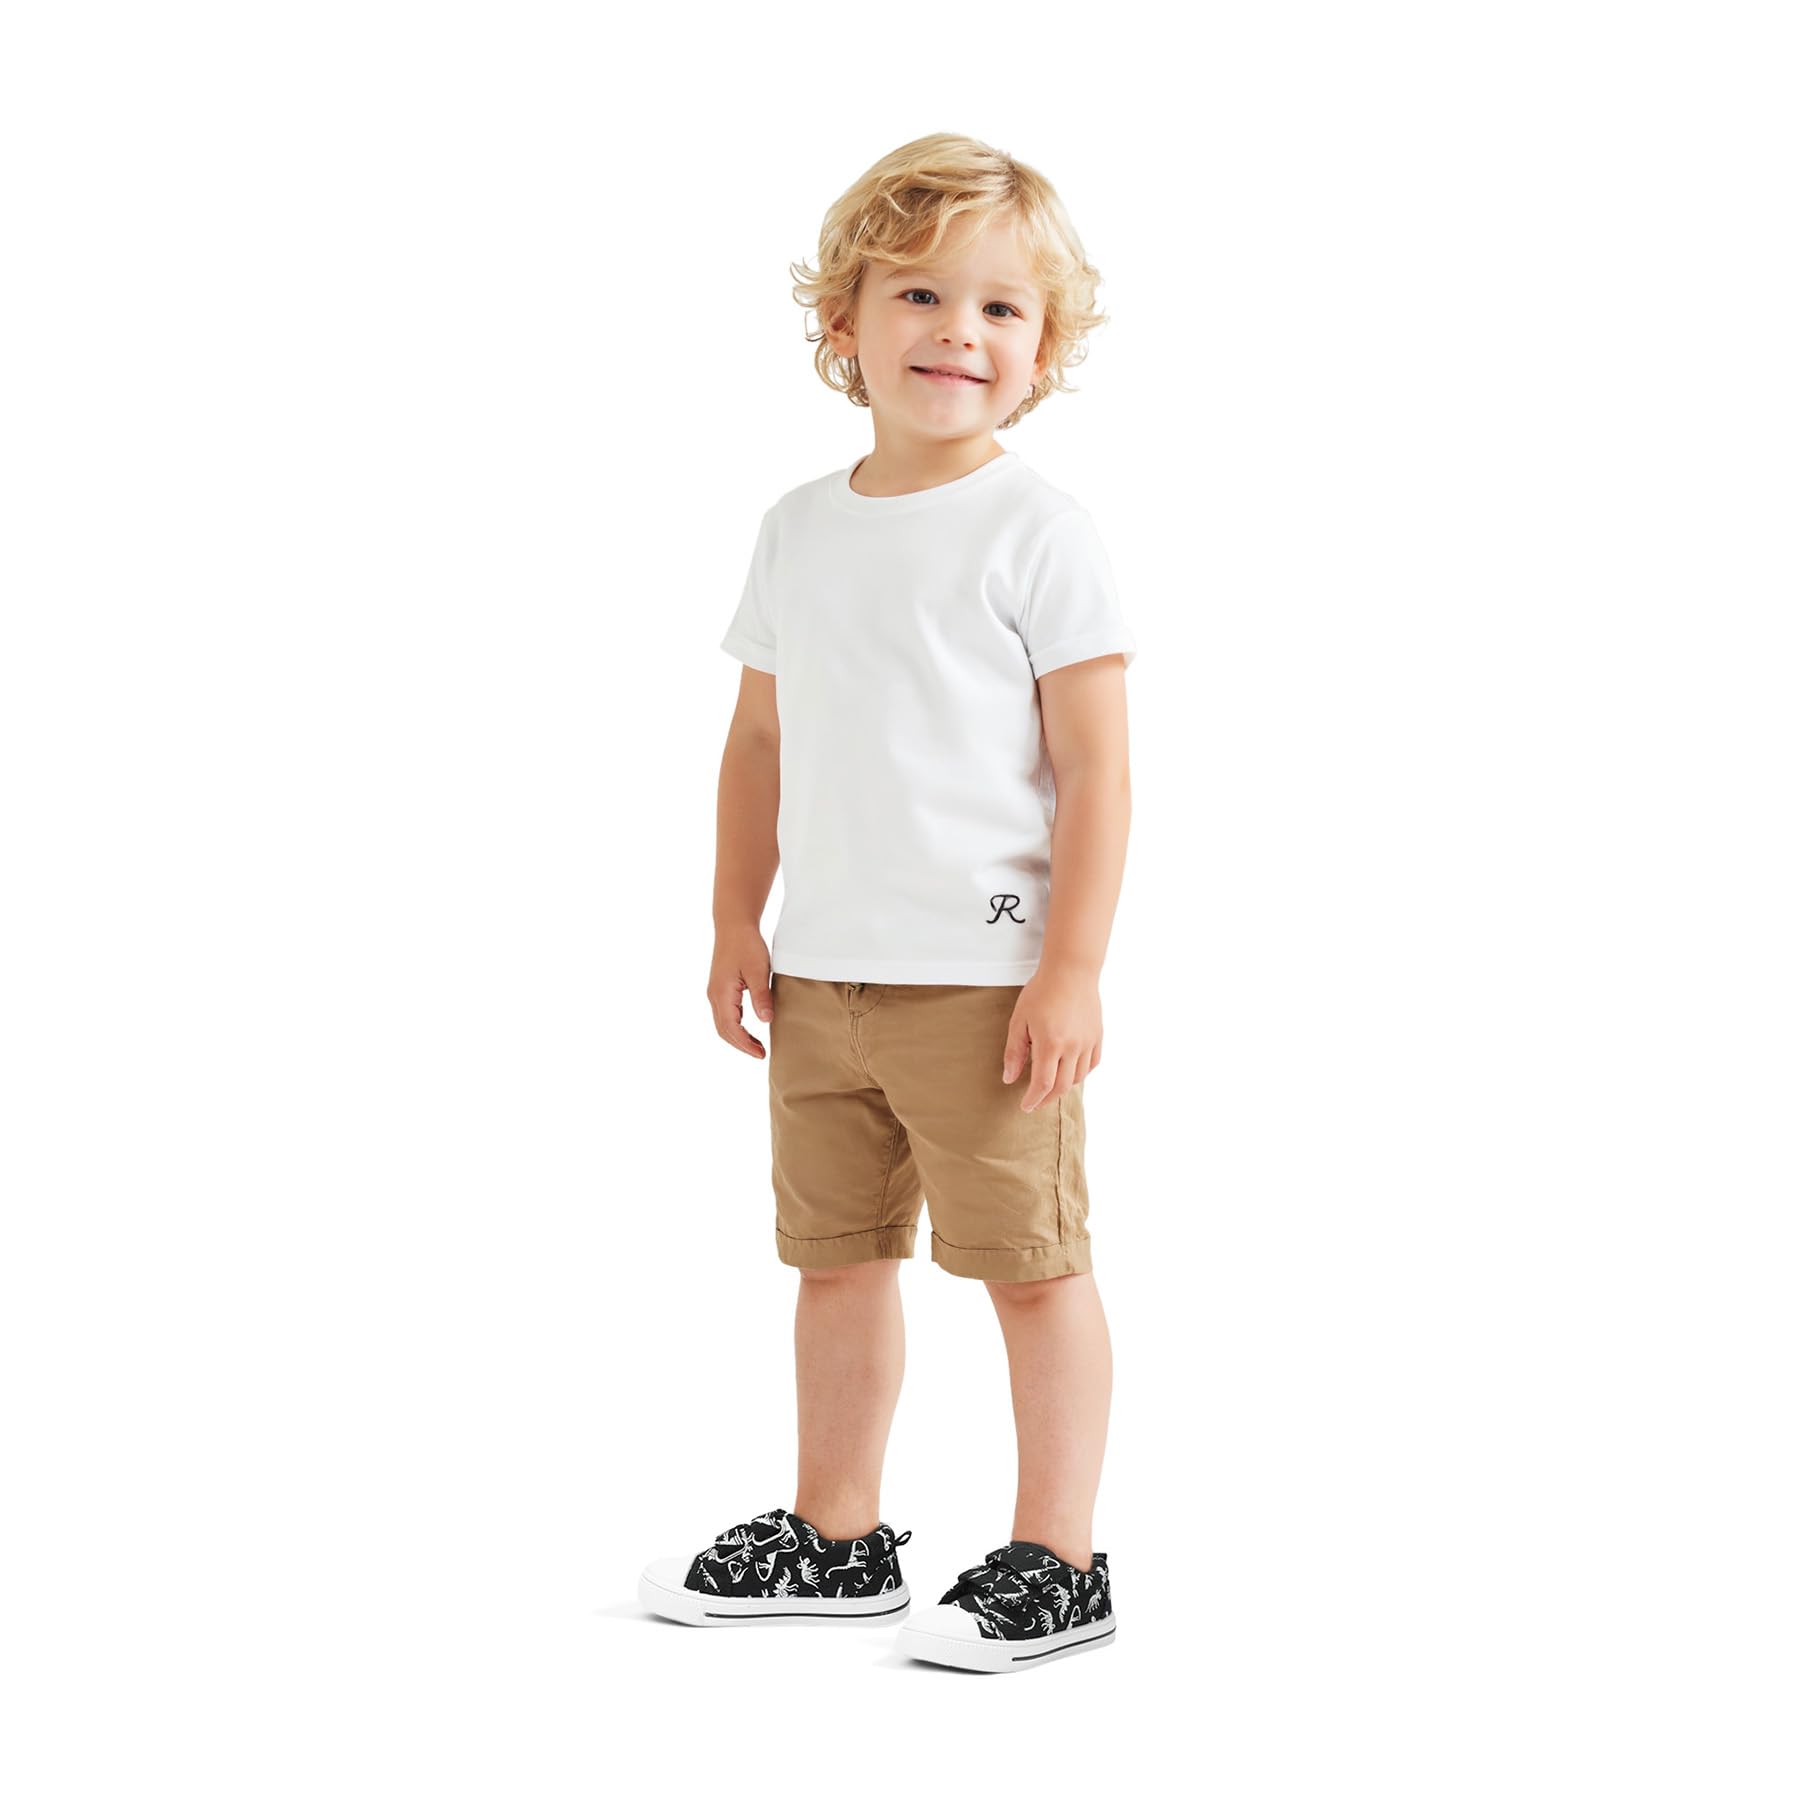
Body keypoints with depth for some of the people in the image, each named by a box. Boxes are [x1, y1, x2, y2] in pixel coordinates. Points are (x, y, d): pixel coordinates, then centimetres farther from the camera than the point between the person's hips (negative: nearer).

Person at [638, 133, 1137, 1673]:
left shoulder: (1036, 530, -8)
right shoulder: (799, 531, 9)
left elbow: (1094, 764, -11)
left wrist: (1071, 968, -16)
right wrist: (737, 921, 10)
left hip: (985, 974, -6)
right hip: (822, 973, 6)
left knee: (1032, 1260, 1)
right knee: (837, 1254, 15)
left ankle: (1059, 1566, 12)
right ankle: (835, 1540, 28)